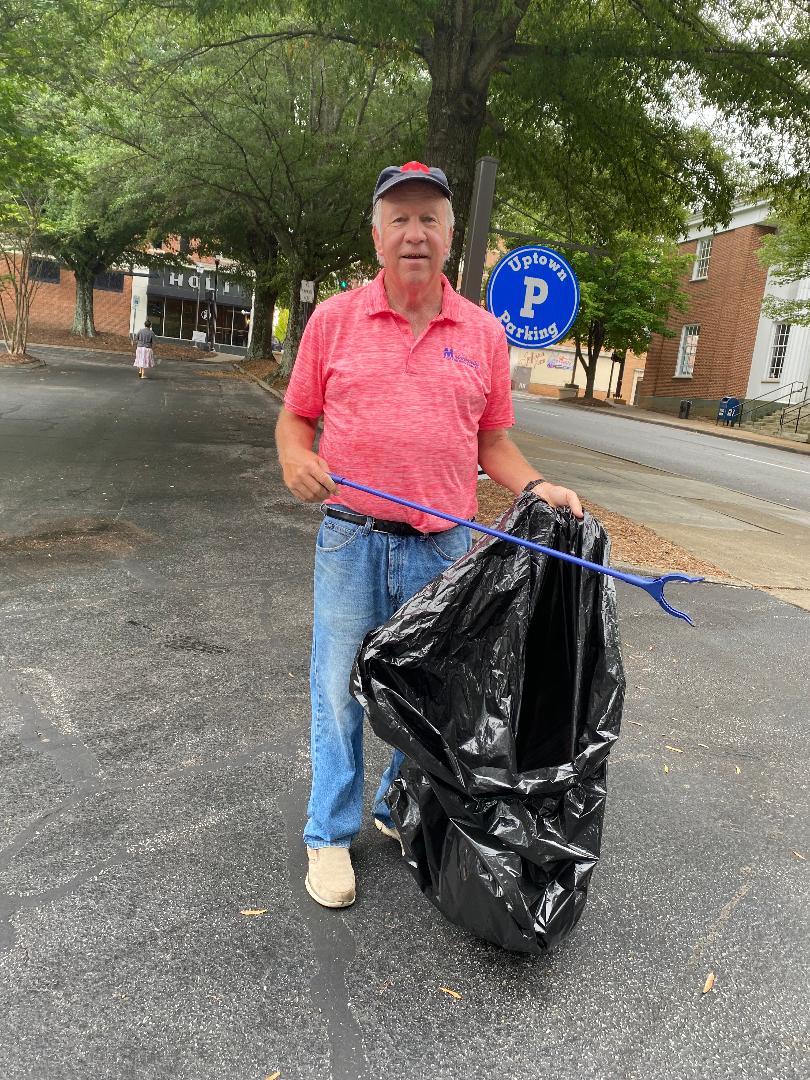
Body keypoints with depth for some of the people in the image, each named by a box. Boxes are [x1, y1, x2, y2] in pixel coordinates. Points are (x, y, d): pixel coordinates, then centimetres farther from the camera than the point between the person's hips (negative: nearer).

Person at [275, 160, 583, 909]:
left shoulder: (484, 333, 5)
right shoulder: (334, 320, 2)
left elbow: (493, 441, 10)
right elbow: (296, 417, 7)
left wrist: (536, 487, -6)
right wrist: (295, 460, -14)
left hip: (443, 546, 2)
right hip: (351, 541, -1)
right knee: (340, 688, 7)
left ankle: (399, 808, 38)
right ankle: (331, 834, 26)